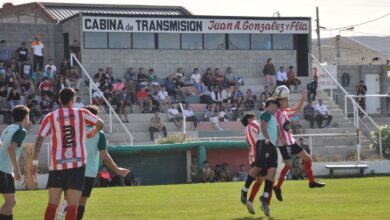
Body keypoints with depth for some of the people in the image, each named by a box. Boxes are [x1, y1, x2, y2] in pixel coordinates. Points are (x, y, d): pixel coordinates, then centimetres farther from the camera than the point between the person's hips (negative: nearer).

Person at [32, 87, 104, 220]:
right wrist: (93, 132, 16)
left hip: (57, 165, 1)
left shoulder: (50, 117, 3)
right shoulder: (81, 113, 2)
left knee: (52, 204, 7)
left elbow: (39, 139, -5)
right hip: (77, 164, -1)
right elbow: (100, 124, -7)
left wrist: (34, 162, 1)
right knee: (72, 205, -1)